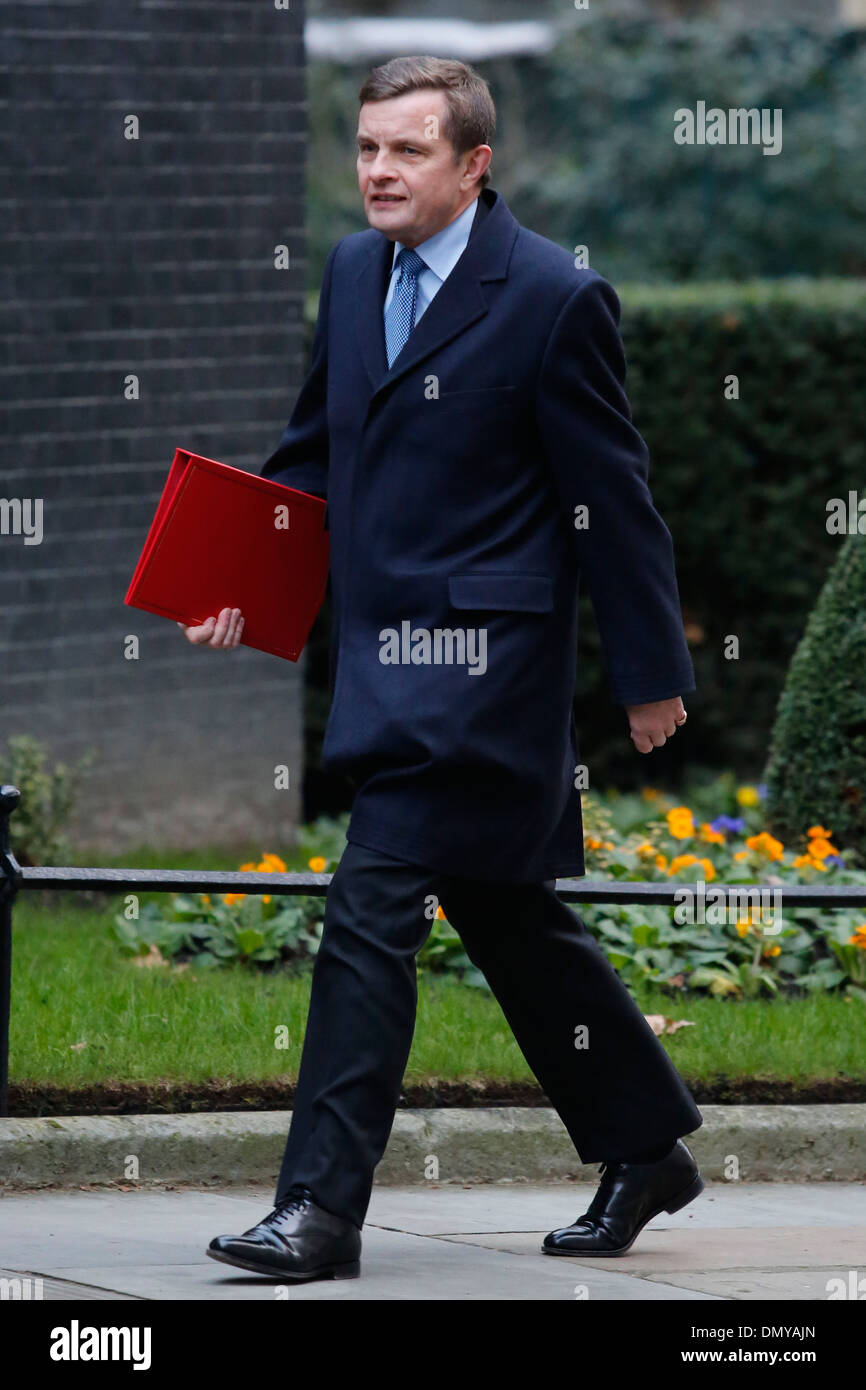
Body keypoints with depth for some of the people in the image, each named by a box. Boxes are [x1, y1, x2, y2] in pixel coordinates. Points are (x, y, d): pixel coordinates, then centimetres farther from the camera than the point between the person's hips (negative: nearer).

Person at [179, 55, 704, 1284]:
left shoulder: (555, 299, -12)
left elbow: (612, 498, -7)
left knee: (372, 906, -14)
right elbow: (317, 444, 21)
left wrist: (651, 671, -3)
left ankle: (322, 1208, -13)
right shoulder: (354, 271, 10)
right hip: (388, 649, 8)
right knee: (505, 913, 16)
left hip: (481, 660, -8)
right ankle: (645, 1147, 31)